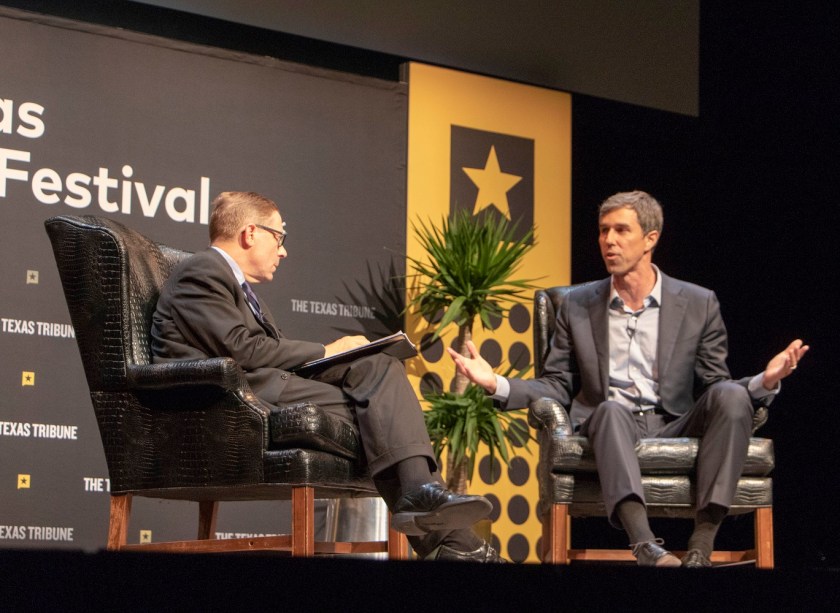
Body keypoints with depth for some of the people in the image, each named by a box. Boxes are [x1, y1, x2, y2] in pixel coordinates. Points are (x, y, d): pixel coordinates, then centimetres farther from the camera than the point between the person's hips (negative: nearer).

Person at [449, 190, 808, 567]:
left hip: (673, 431, 1)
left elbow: (715, 390, 10)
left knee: (730, 395, -28)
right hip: (608, 426, -1)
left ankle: (702, 544, -33)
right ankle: (645, 545, -54)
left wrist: (765, 382, -11)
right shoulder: (578, 306, 14)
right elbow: (556, 387, 13)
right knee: (611, 409, -36)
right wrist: (496, 384, -4)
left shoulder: (698, 305, 11)